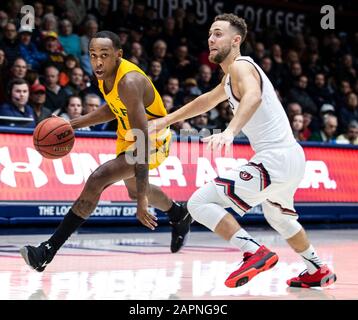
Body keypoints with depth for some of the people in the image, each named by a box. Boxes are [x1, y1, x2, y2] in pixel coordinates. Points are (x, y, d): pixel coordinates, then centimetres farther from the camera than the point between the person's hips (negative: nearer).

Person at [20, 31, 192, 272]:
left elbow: (142, 140, -39)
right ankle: (180, 216, 60)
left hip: (152, 141, -10)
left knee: (97, 180, -26)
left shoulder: (129, 82, -35)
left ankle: (49, 251, -22)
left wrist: (142, 198, -42)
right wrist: (73, 125, 1)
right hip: (129, 136, 10)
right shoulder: (106, 73, -11)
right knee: (133, 188, 31)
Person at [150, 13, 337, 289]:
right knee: (278, 216, 37)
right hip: (293, 156, 10)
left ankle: (256, 253, -20)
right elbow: (207, 101, 38)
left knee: (199, 203, -14)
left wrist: (230, 131, -50)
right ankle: (318, 271, 48)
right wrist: (165, 121, 36)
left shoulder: (241, 66, -10)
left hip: (274, 160, -10)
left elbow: (253, 96, -33)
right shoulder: (231, 76, 20)